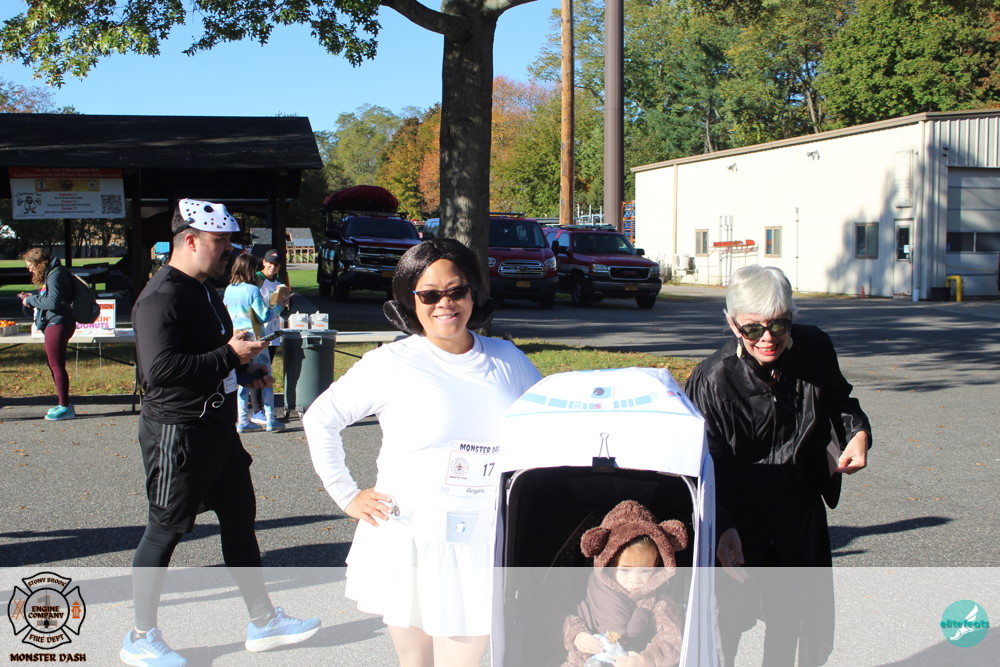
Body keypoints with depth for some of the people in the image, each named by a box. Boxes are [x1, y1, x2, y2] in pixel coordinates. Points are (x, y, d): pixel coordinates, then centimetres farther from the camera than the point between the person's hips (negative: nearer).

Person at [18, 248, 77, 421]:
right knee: (53, 363, 15)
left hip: (58, 323, -11)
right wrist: (32, 297, 9)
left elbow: (53, 302, -22)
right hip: (54, 324, 11)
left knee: (56, 365, -7)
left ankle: (65, 407, -4)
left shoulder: (55, 275, -15)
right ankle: (63, 404, 21)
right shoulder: (50, 274, 17)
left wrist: (31, 300, -12)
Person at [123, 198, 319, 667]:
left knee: (240, 518, 14)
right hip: (178, 432, -10)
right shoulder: (161, 297, -20)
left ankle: (263, 621, 25)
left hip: (217, 427, 10)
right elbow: (159, 368, -31)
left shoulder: (202, 290, 13)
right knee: (165, 531, 2)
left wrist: (243, 353, 12)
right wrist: (229, 355, -25)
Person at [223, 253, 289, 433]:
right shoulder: (252, 290, -15)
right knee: (265, 379, 3)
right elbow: (265, 316, -12)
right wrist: (279, 306, 2)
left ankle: (243, 421, 12)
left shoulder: (228, 290, 4)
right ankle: (270, 420, 5)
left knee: (244, 380, 12)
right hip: (253, 339, -6)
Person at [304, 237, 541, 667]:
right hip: (407, 540, -1)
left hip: (481, 546, 2)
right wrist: (347, 496, 2)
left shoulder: (507, 361, 6)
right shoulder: (391, 364, -3)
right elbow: (320, 420, 4)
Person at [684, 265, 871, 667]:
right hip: (739, 514, -4)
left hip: (801, 508, 4)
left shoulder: (815, 350, -10)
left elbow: (837, 400, 11)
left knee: (800, 614, 16)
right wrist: (722, 529, -34)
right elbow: (707, 466, -21)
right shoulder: (713, 380, -22)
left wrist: (856, 433, -10)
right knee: (730, 610, 2)